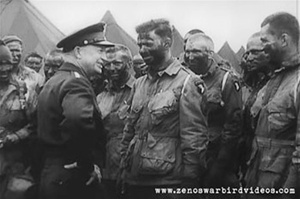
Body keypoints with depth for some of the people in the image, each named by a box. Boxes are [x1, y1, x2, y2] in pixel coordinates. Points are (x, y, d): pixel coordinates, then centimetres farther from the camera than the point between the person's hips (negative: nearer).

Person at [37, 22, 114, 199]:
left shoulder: (54, 81, 13)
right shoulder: (76, 82, -18)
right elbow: (78, 120, -39)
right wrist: (88, 165, -24)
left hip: (53, 176, 9)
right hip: (73, 180, -9)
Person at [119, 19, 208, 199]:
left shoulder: (187, 82, -10)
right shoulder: (139, 84, 11)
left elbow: (195, 138, -13)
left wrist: (189, 181, -14)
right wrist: (124, 167, 10)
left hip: (168, 181, -6)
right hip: (134, 179, 6)